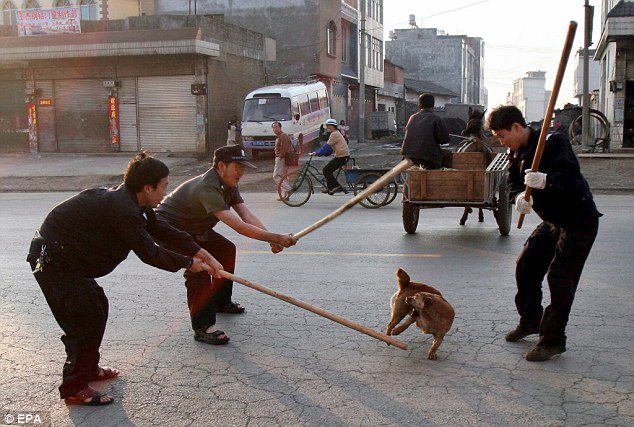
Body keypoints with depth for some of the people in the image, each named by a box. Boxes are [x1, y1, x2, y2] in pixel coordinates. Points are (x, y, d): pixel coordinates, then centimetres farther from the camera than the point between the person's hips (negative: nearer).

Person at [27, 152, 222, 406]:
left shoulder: (131, 202, 4)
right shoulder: (122, 209, -28)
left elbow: (161, 230, 8)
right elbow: (149, 253, -23)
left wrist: (202, 254, 4)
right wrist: (189, 263, -10)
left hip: (60, 255, 10)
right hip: (53, 261, -10)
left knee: (97, 306, 19)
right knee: (88, 318, -6)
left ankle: (88, 368, 35)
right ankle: (74, 389, 7)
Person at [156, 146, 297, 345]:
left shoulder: (229, 186, -4)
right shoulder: (207, 188, -35)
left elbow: (248, 216, -15)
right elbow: (239, 226, -42)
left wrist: (272, 239, -30)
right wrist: (276, 238, -43)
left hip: (192, 228, 10)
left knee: (226, 250, 13)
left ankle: (220, 302, 29)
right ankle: (202, 328, -24)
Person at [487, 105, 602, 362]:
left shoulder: (554, 143, -22)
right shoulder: (516, 153, 4)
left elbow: (572, 178, -32)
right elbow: (514, 182, 7)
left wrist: (546, 181, -51)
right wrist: (519, 196, -17)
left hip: (579, 220, -9)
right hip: (552, 221, 9)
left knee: (560, 277, -10)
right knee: (526, 266, 9)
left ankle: (553, 340, 1)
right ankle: (531, 321, 29)